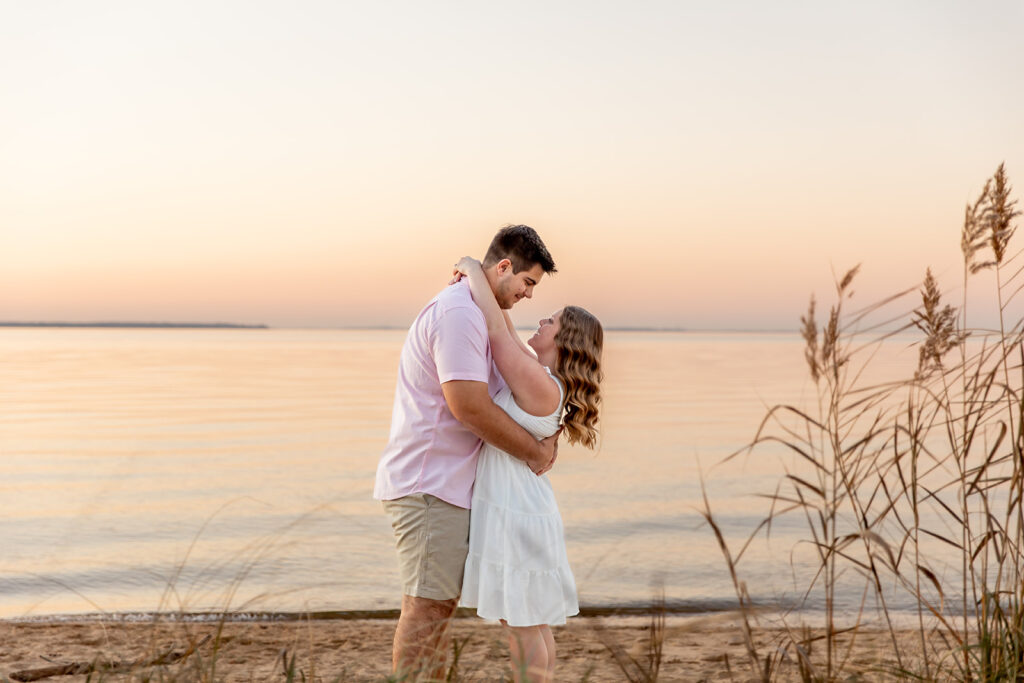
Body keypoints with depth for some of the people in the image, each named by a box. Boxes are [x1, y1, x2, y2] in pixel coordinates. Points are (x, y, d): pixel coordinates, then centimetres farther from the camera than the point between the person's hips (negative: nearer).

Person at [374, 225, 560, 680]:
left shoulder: (471, 313, 19)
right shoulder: (459, 312, -17)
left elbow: (497, 390, 26)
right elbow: (469, 406, -23)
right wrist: (534, 451, -12)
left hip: (445, 483, 11)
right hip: (429, 483, -11)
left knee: (440, 602, 13)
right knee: (426, 605, -8)